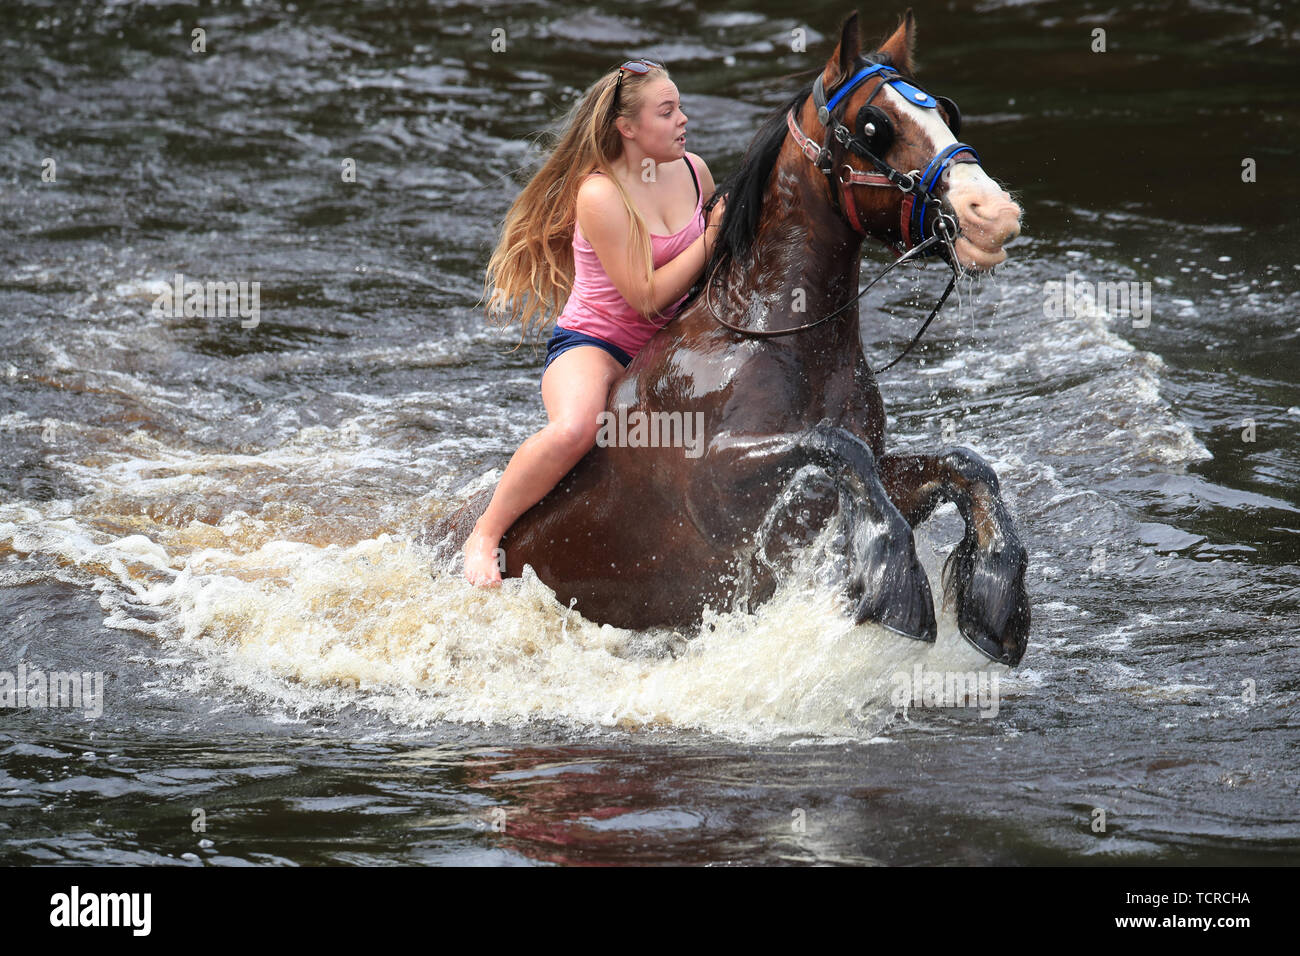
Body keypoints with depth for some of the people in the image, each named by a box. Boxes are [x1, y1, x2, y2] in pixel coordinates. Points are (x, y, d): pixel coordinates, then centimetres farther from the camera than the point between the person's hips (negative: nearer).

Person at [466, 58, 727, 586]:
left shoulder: (692, 171, 2)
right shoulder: (599, 195, -20)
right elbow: (646, 295, -20)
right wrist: (710, 242, -19)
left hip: (663, 348, 8)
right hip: (592, 345, -8)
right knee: (574, 430, -38)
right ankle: (484, 537, -20)